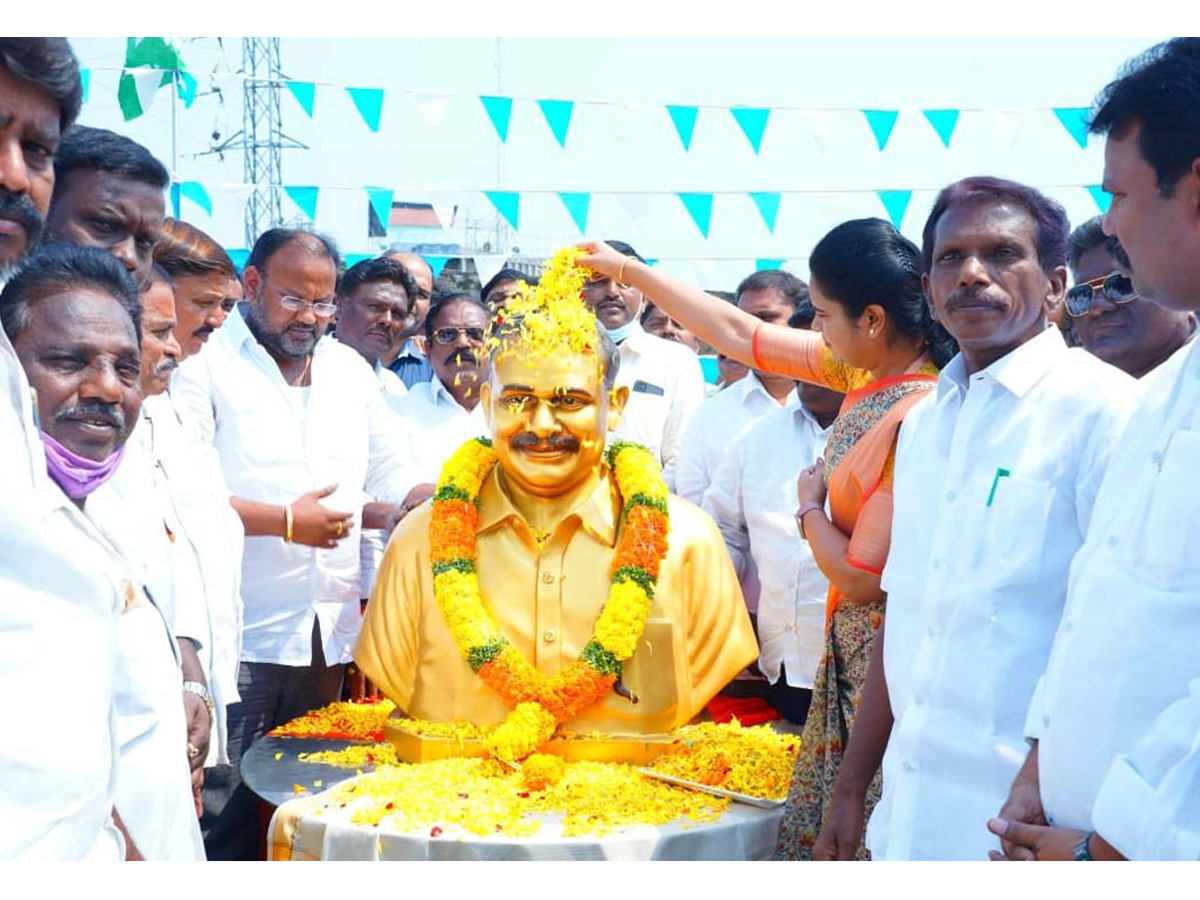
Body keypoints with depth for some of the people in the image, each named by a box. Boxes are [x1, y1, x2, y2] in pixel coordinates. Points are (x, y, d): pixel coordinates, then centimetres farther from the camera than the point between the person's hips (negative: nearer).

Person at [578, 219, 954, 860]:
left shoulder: (916, 421, -26)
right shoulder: (865, 367, 1)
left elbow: (859, 577, -21)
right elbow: (738, 333, 11)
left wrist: (810, 505, -3)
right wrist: (627, 269, 15)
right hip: (848, 640, 9)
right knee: (824, 827, 18)